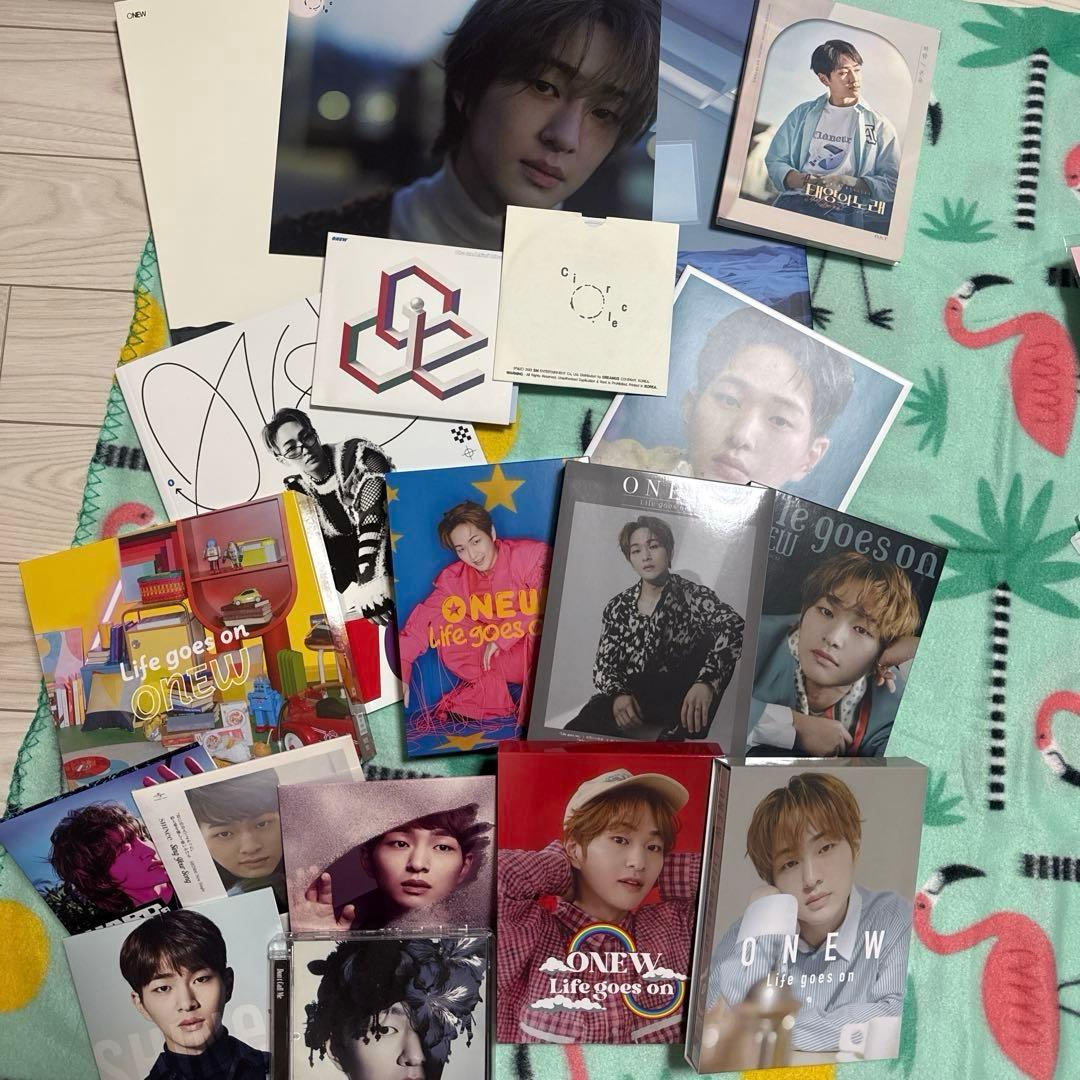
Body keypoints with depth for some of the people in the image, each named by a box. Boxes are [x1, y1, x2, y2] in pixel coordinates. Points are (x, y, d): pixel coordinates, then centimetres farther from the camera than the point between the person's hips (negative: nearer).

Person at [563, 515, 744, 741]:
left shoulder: (694, 595, 0)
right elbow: (603, 663, 5)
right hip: (628, 698, 1)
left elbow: (734, 626, -19)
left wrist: (706, 682, -37)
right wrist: (617, 694, -20)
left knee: (711, 640, -24)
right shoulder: (618, 606, 10)